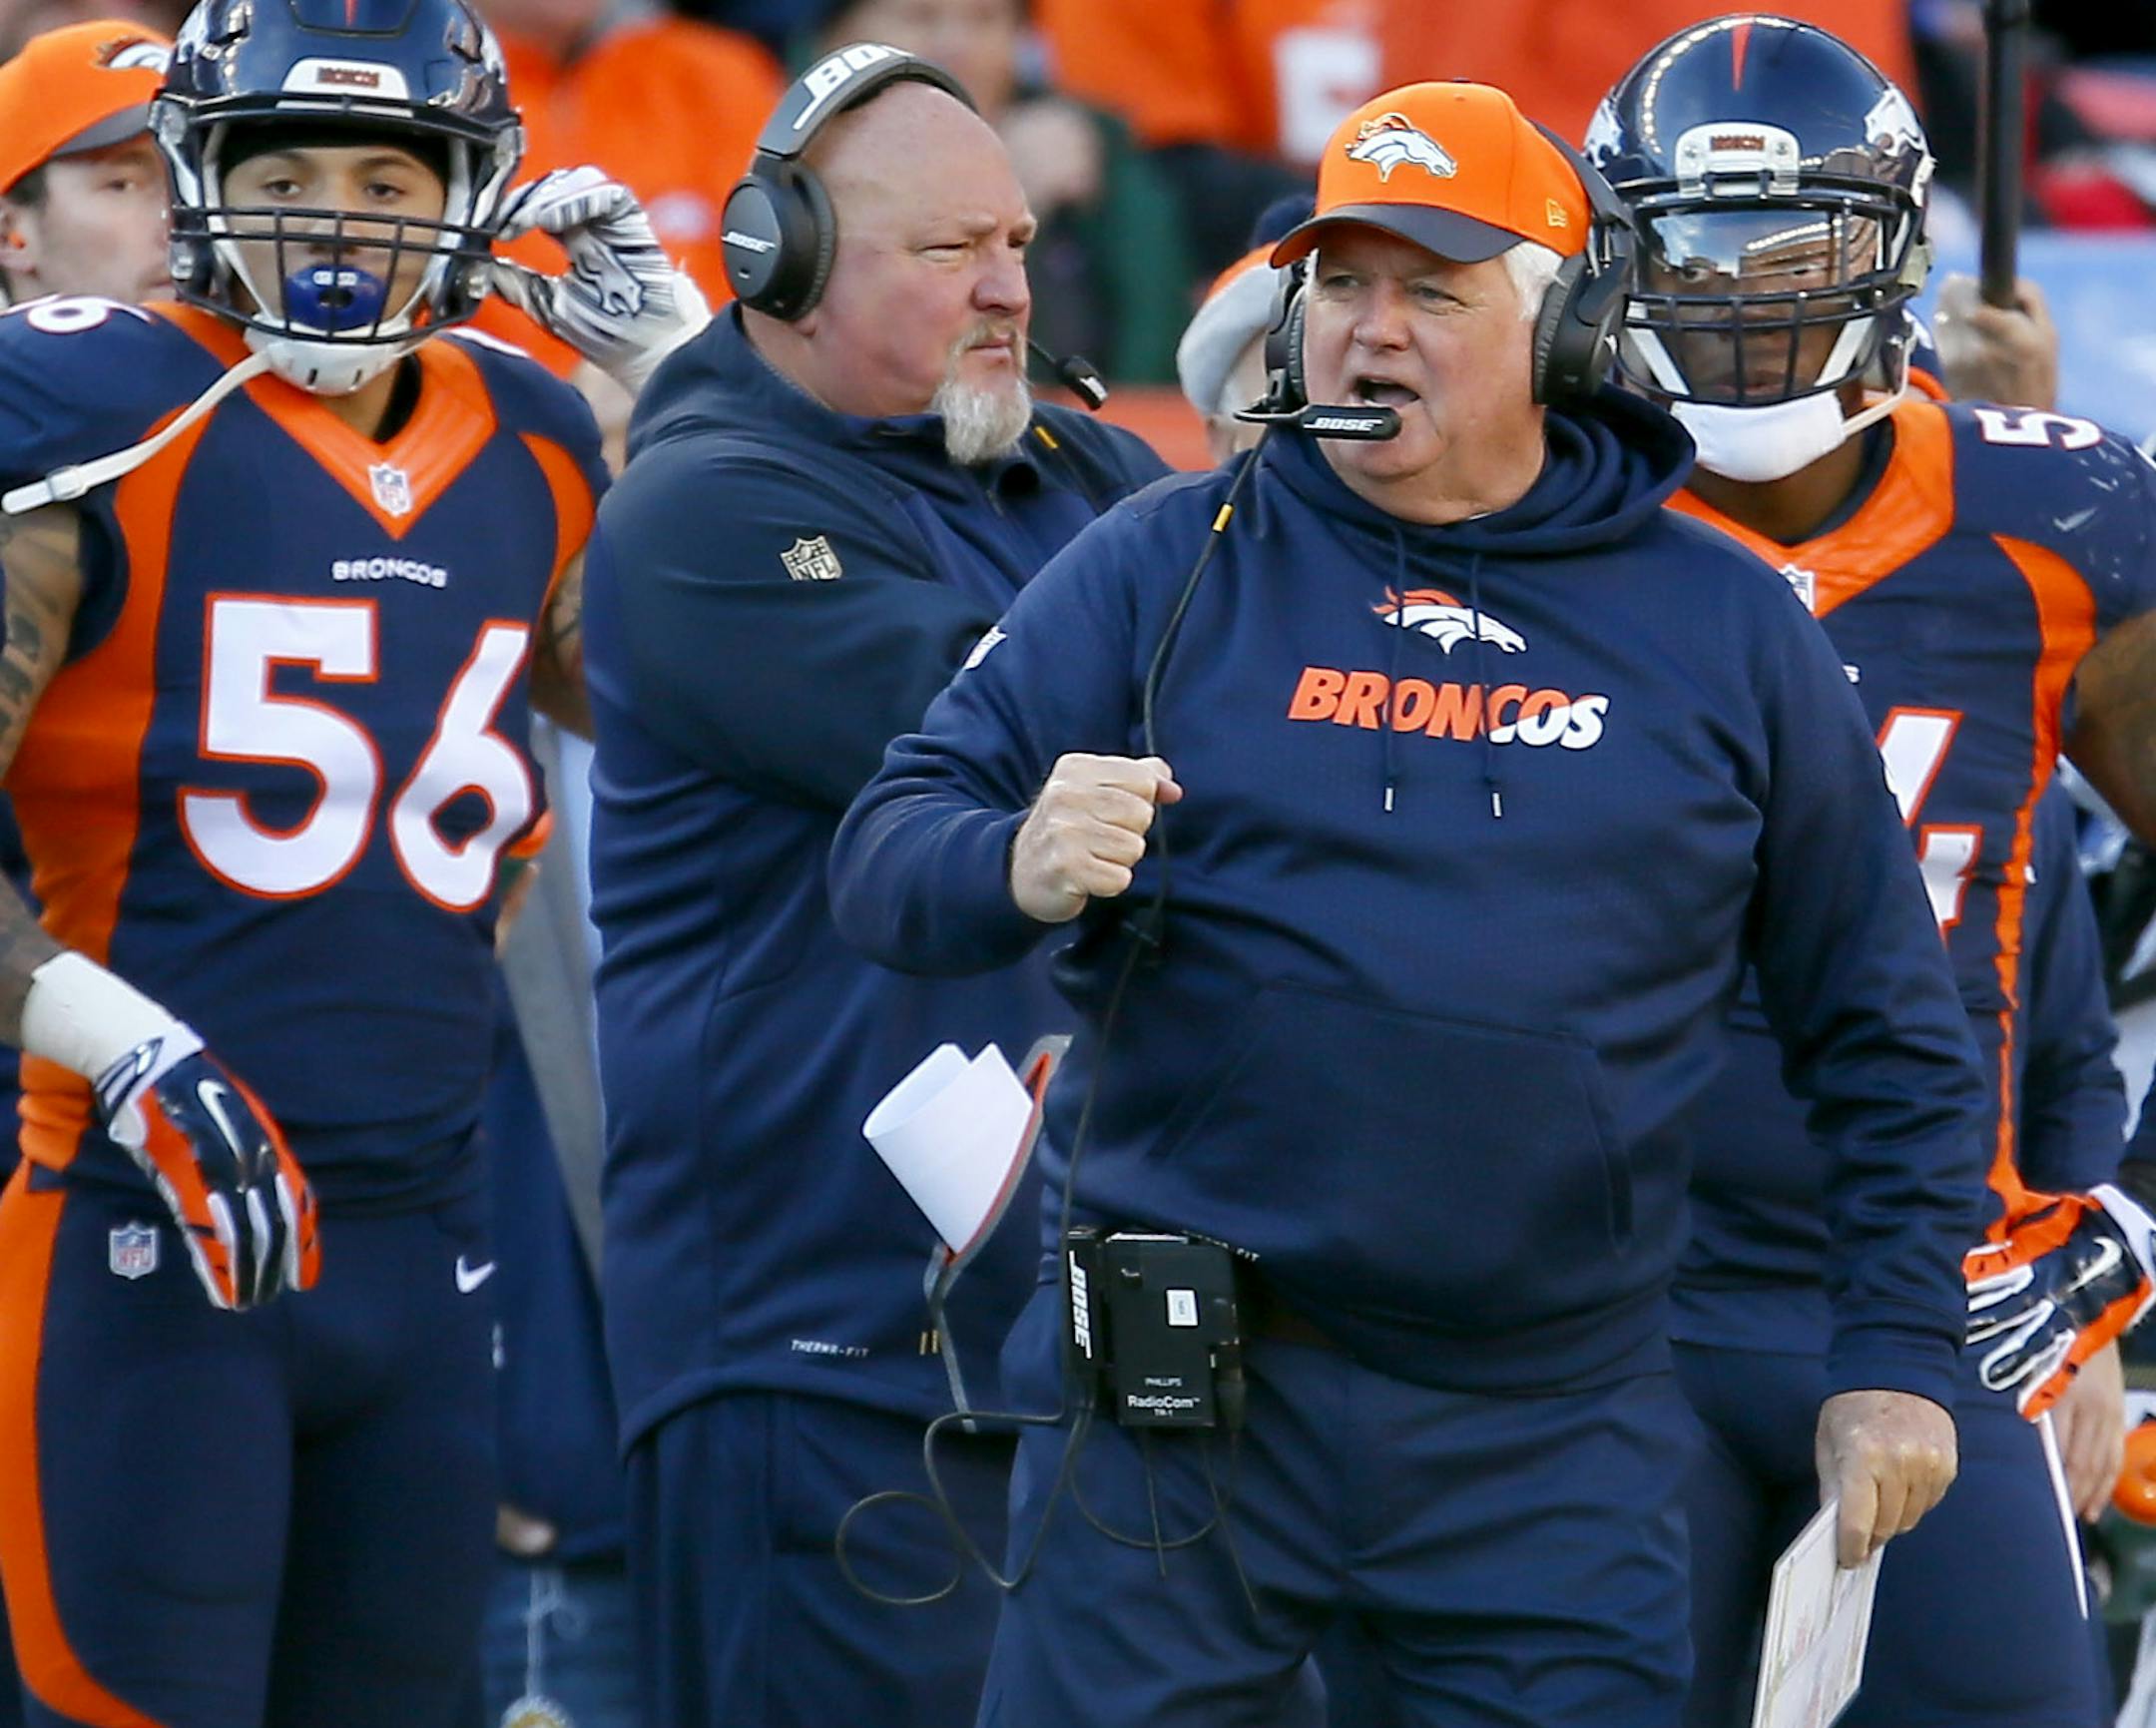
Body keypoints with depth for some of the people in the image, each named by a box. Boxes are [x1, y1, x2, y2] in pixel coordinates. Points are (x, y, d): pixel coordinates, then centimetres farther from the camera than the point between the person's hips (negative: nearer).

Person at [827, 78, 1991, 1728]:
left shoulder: (1726, 630, 7)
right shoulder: (1169, 567, 4)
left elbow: (1886, 1028, 13)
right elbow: (887, 850, 1)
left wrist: (1899, 1356, 6)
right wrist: (1017, 868, -22)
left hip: (1550, 1441, 1)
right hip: (1180, 1407, 0)